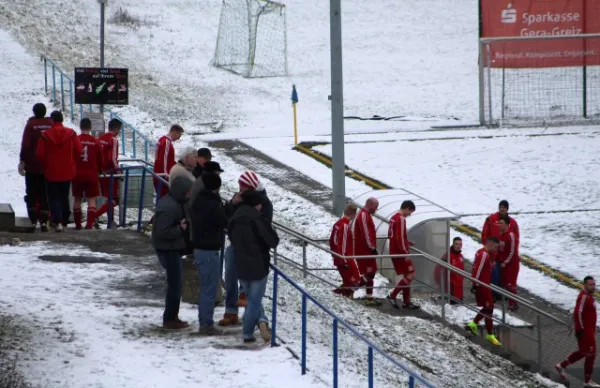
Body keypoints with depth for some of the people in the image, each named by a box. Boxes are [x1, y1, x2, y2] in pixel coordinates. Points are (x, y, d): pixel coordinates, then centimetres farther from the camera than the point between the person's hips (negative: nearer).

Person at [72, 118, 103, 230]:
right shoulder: (96, 142, -3)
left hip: (77, 175, 0)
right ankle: (89, 224, -14)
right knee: (91, 199, 1)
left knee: (77, 199, 13)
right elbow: (100, 160, 4)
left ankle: (78, 224, 18)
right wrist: (99, 171, 25)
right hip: (92, 175, 0)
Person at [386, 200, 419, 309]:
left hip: (394, 252, 10)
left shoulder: (394, 218, 14)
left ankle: (406, 301, 14)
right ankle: (392, 296, -11)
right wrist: (405, 253, -20)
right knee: (410, 275, -7)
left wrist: (406, 242, 19)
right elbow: (400, 237, -22)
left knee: (406, 276, 13)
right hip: (400, 253, -10)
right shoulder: (401, 219, -15)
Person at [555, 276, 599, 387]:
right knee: (590, 354, -4)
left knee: (582, 352, 21)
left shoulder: (589, 296, 13)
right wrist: (580, 329, -25)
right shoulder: (583, 297, -19)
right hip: (585, 331, -10)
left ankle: (561, 365, 31)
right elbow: (577, 313, -25)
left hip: (589, 331, 10)